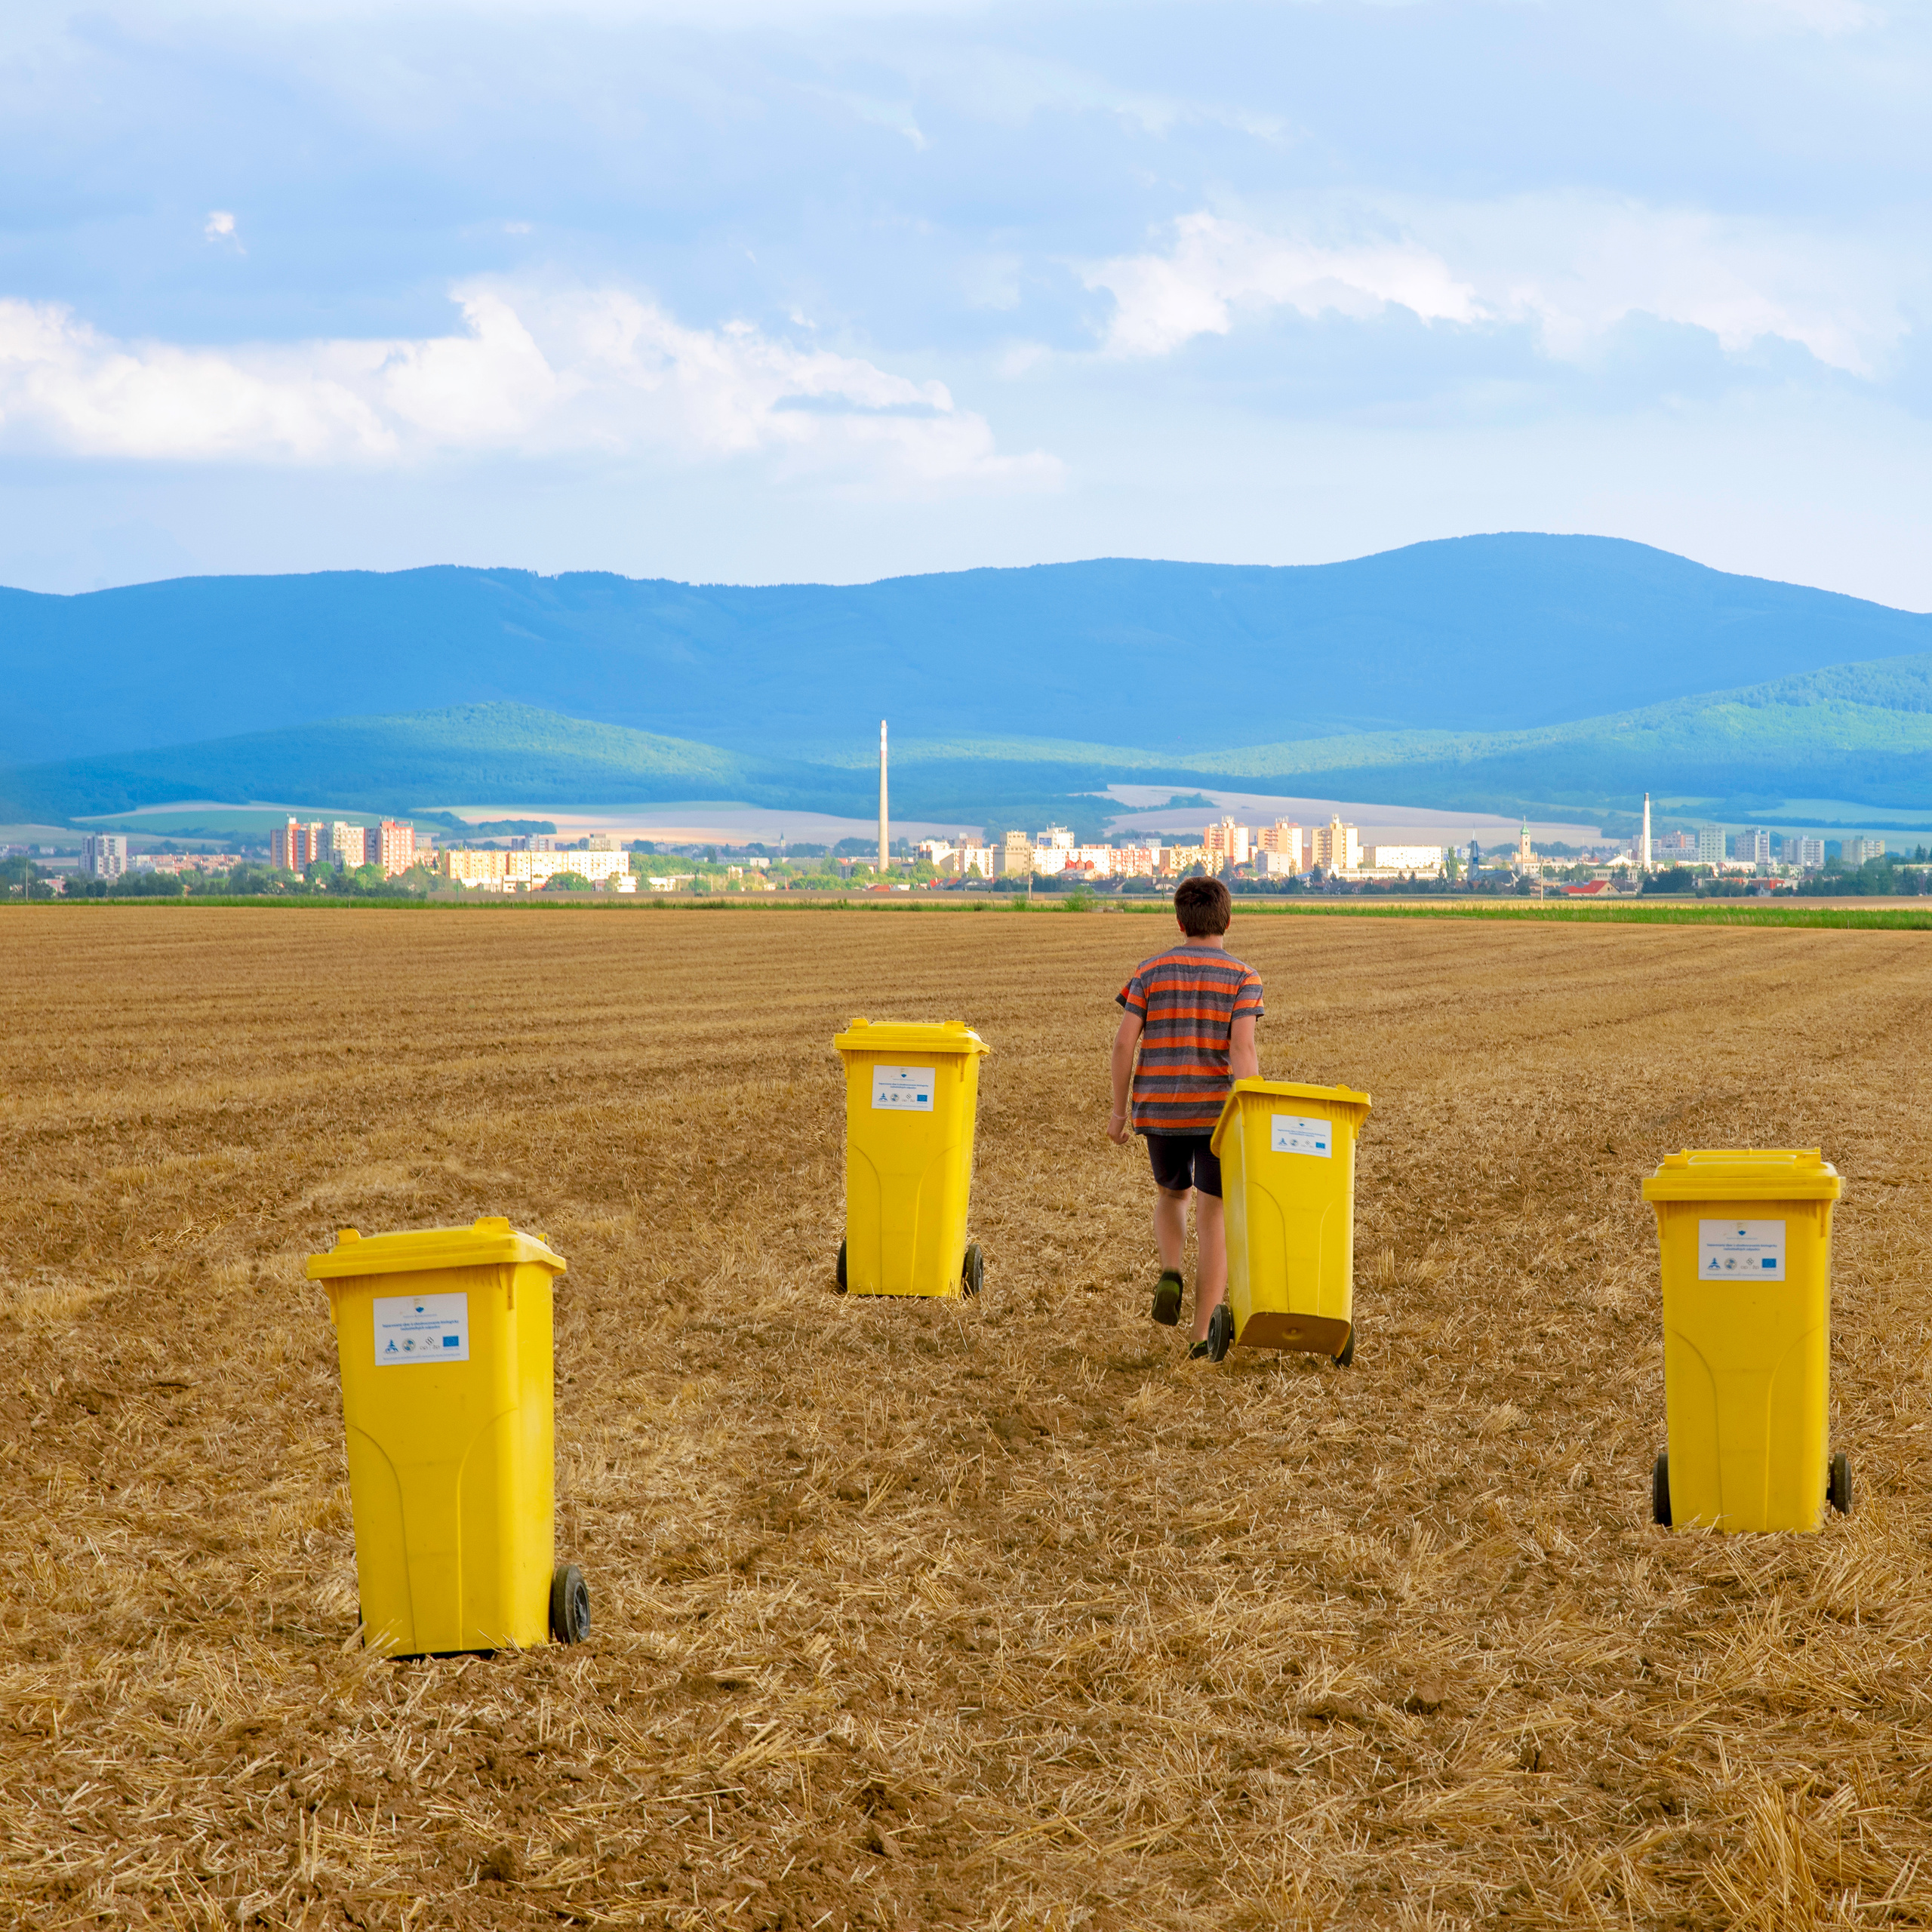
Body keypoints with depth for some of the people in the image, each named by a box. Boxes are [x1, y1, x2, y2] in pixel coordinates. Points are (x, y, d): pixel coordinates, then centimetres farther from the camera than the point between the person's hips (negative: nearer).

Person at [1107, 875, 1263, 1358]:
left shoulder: (1150, 971, 2)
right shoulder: (1242, 977, -3)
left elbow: (1124, 1042, -3)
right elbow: (1243, 1049, -14)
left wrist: (1118, 1111, 6)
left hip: (1159, 1109, 2)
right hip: (1218, 1109, -2)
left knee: (1172, 1194, 27)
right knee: (1214, 1217, 3)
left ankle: (1170, 1274, 1)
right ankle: (1203, 1335, -3)